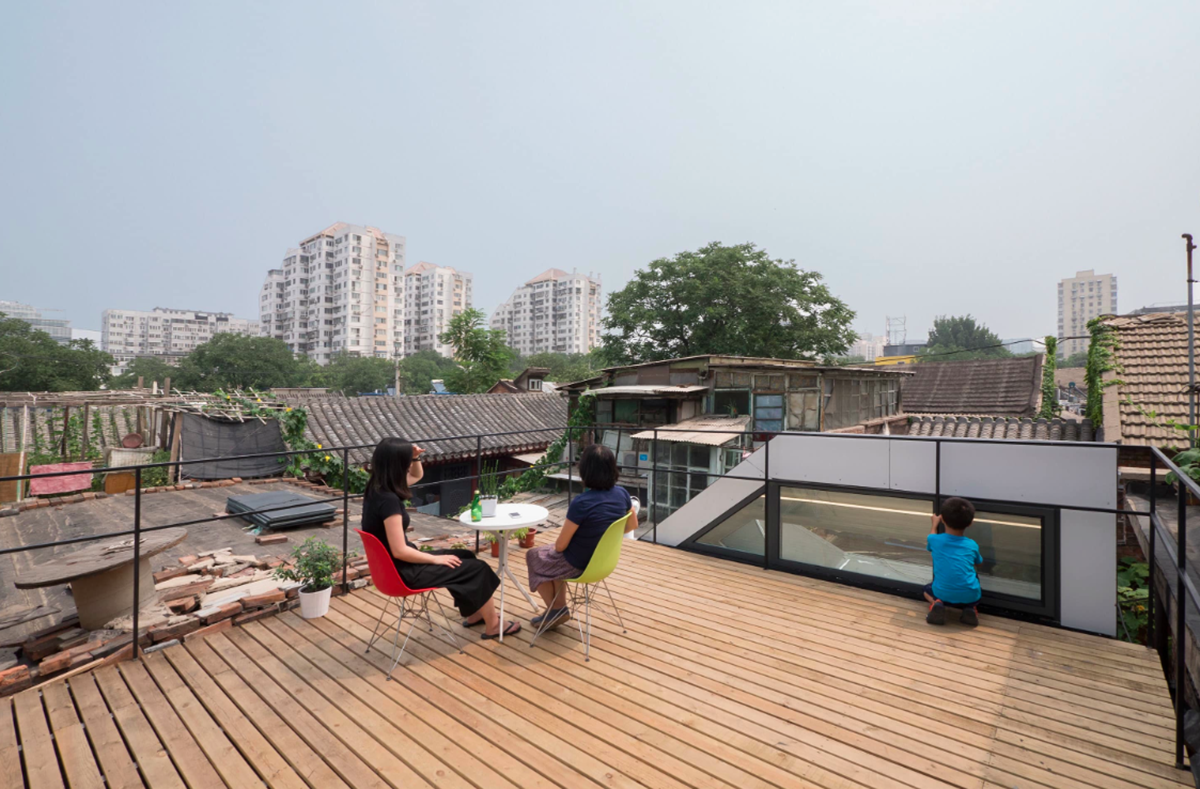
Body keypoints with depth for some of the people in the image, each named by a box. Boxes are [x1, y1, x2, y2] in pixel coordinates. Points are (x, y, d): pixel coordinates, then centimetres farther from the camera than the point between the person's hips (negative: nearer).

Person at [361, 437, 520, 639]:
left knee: (467, 557, 19)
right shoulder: (388, 500, -28)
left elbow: (417, 476, 18)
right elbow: (400, 551, -28)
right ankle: (492, 626, 17)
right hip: (403, 572, -10)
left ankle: (474, 613, 31)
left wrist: (415, 457, -3)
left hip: (399, 564, 10)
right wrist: (436, 559, -14)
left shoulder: (377, 488, 1)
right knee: (477, 568, 1)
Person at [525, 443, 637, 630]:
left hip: (578, 565, -6)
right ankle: (560, 610, 33)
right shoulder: (622, 493, -13)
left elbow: (560, 545, -20)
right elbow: (632, 525, 6)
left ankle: (554, 610, 34)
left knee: (533, 556, 23)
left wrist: (563, 536, 3)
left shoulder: (581, 503, -32)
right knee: (552, 557, 32)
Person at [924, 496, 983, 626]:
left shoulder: (935, 540, -3)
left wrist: (935, 524, 38)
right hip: (970, 595, 2)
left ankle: (937, 604, -2)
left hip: (943, 593, -2)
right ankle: (970, 608, 11)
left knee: (927, 589, 33)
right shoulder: (972, 545, 1)